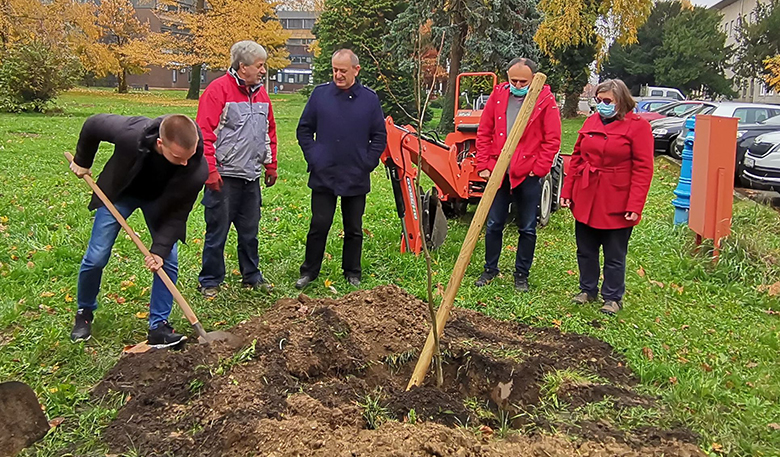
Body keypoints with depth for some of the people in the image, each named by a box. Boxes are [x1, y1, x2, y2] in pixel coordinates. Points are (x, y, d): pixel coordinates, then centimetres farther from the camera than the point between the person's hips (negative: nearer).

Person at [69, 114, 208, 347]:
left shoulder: (198, 169, -37)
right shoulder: (130, 133, -42)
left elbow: (178, 212, -22)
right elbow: (93, 124, -18)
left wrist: (160, 248, -29)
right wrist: (82, 161, -3)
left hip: (160, 201, 1)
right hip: (119, 192, -1)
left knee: (168, 262, -7)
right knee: (96, 258, 1)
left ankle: (158, 327, 5)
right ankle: (84, 313, 27)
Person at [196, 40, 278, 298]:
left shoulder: (261, 93, 13)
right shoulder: (219, 89, -10)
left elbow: (269, 132, 21)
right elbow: (204, 132, -14)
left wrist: (271, 166, 18)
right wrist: (210, 170, -17)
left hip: (251, 176, 7)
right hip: (224, 177, -6)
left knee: (250, 231, 16)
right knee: (217, 231, 3)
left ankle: (251, 275, 29)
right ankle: (210, 282, 15)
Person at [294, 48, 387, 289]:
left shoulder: (370, 98, 1)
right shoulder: (320, 94, 2)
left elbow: (380, 137, 7)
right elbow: (304, 130, 9)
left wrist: (367, 164, -3)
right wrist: (313, 159, -1)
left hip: (356, 179, 1)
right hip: (323, 176, 0)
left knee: (354, 229, 11)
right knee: (319, 225, 4)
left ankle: (352, 273, 24)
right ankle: (309, 271, 18)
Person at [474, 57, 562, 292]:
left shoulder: (546, 100, -5)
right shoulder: (498, 95, 3)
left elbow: (552, 140, -5)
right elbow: (484, 133, 6)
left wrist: (539, 169, -11)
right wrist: (484, 165, 0)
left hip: (528, 175, -2)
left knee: (527, 229, 8)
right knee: (493, 224, 11)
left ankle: (521, 274, 22)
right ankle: (490, 268, 28)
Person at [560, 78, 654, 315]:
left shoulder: (638, 126, -8)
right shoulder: (591, 122, 9)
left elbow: (643, 169, -11)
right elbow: (576, 158, 12)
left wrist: (635, 205, -17)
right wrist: (567, 191, 7)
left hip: (616, 205, -5)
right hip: (585, 200, 5)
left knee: (615, 256, 7)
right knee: (585, 251, 15)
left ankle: (613, 297, 22)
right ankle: (587, 289, 33)